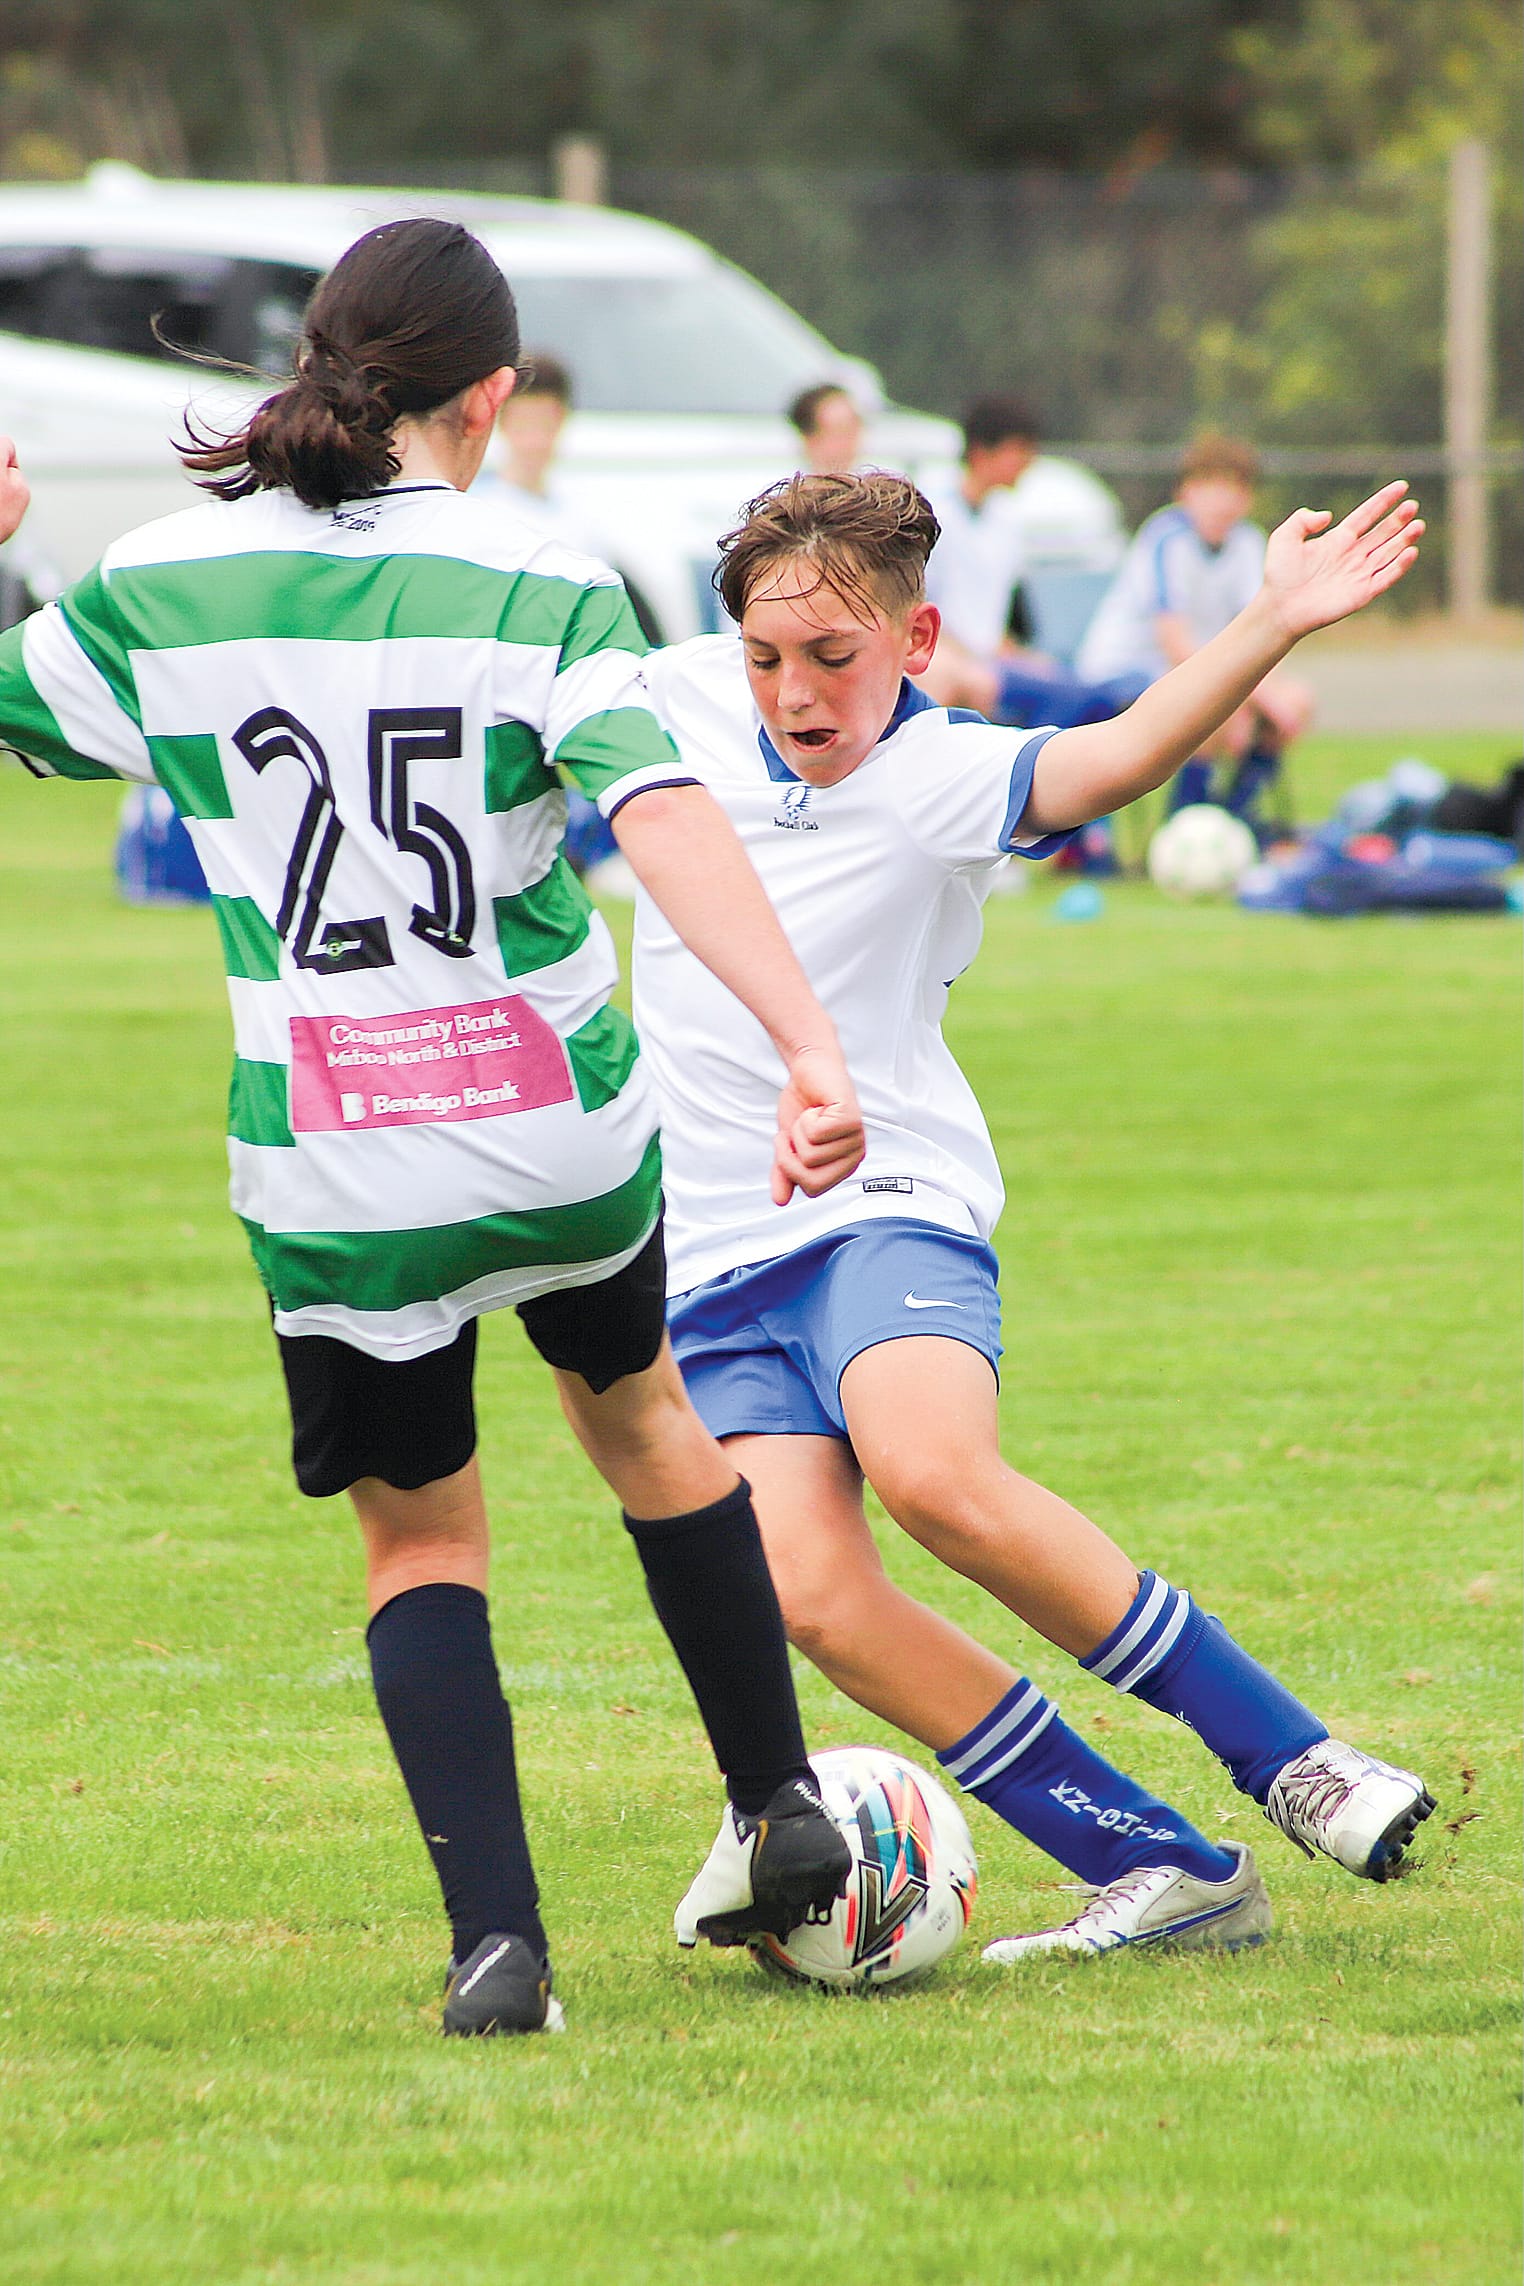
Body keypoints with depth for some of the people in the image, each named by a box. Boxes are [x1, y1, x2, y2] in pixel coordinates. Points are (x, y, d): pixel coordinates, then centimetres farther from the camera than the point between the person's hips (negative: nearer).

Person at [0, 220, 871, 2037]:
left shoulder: (157, 589, -3)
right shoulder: (540, 590, -8)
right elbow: (665, 819, -20)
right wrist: (806, 1049, -26)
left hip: (327, 1181, 0)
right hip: (562, 1133, 0)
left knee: (418, 1536, 12)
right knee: (636, 1411, 28)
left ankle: (495, 1936, -4)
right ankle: (780, 1805, 33)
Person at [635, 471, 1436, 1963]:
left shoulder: (939, 779, -13)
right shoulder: (678, 700, 2)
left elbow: (1110, 762, -33)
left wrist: (1271, 628, -47)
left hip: (886, 1205, -4)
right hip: (713, 1258, 4)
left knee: (933, 1472, -34)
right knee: (814, 1597, -17)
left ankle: (1287, 1759, -20)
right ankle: (1156, 1870, -10)